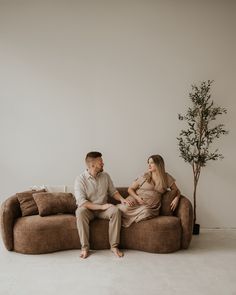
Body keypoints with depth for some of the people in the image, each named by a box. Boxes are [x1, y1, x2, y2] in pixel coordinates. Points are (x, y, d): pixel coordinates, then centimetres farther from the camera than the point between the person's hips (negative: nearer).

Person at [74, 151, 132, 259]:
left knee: (116, 211, -27)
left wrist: (121, 199, -8)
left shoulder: (105, 176, 2)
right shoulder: (80, 179, -14)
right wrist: (101, 206, -26)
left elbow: (113, 191, 13)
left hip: (103, 208, 4)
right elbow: (82, 202, -22)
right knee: (80, 212, -37)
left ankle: (114, 246, -19)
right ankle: (85, 247, -25)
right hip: (88, 209, -3)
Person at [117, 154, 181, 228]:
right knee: (124, 209, -32)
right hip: (136, 202, -1)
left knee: (146, 213, -34)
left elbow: (176, 190, 19)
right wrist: (137, 198, -9)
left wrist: (176, 198, -3)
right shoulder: (145, 176, 8)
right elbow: (130, 189, 10)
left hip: (150, 207, 1)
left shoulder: (167, 178, 9)